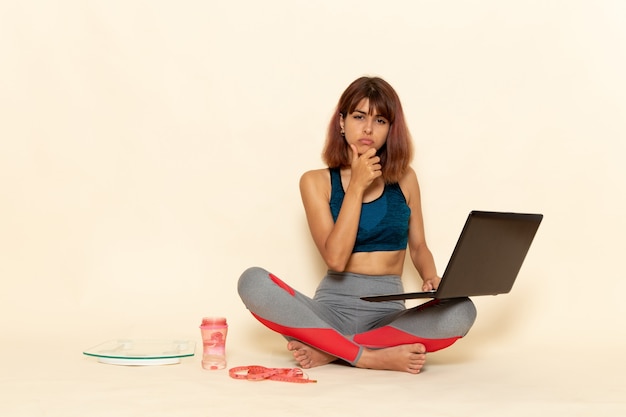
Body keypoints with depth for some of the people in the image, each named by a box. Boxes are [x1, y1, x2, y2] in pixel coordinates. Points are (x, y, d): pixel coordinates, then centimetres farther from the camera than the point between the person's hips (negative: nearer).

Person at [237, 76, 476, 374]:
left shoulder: (404, 178, 9)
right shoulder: (316, 181, 2)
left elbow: (418, 247, 16)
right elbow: (335, 259, -9)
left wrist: (432, 279, -6)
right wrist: (357, 186, -10)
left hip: (388, 314, 1)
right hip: (332, 309, -1)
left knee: (460, 311, -30)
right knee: (253, 281, -28)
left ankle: (328, 349, -21)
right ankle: (370, 357, -27)